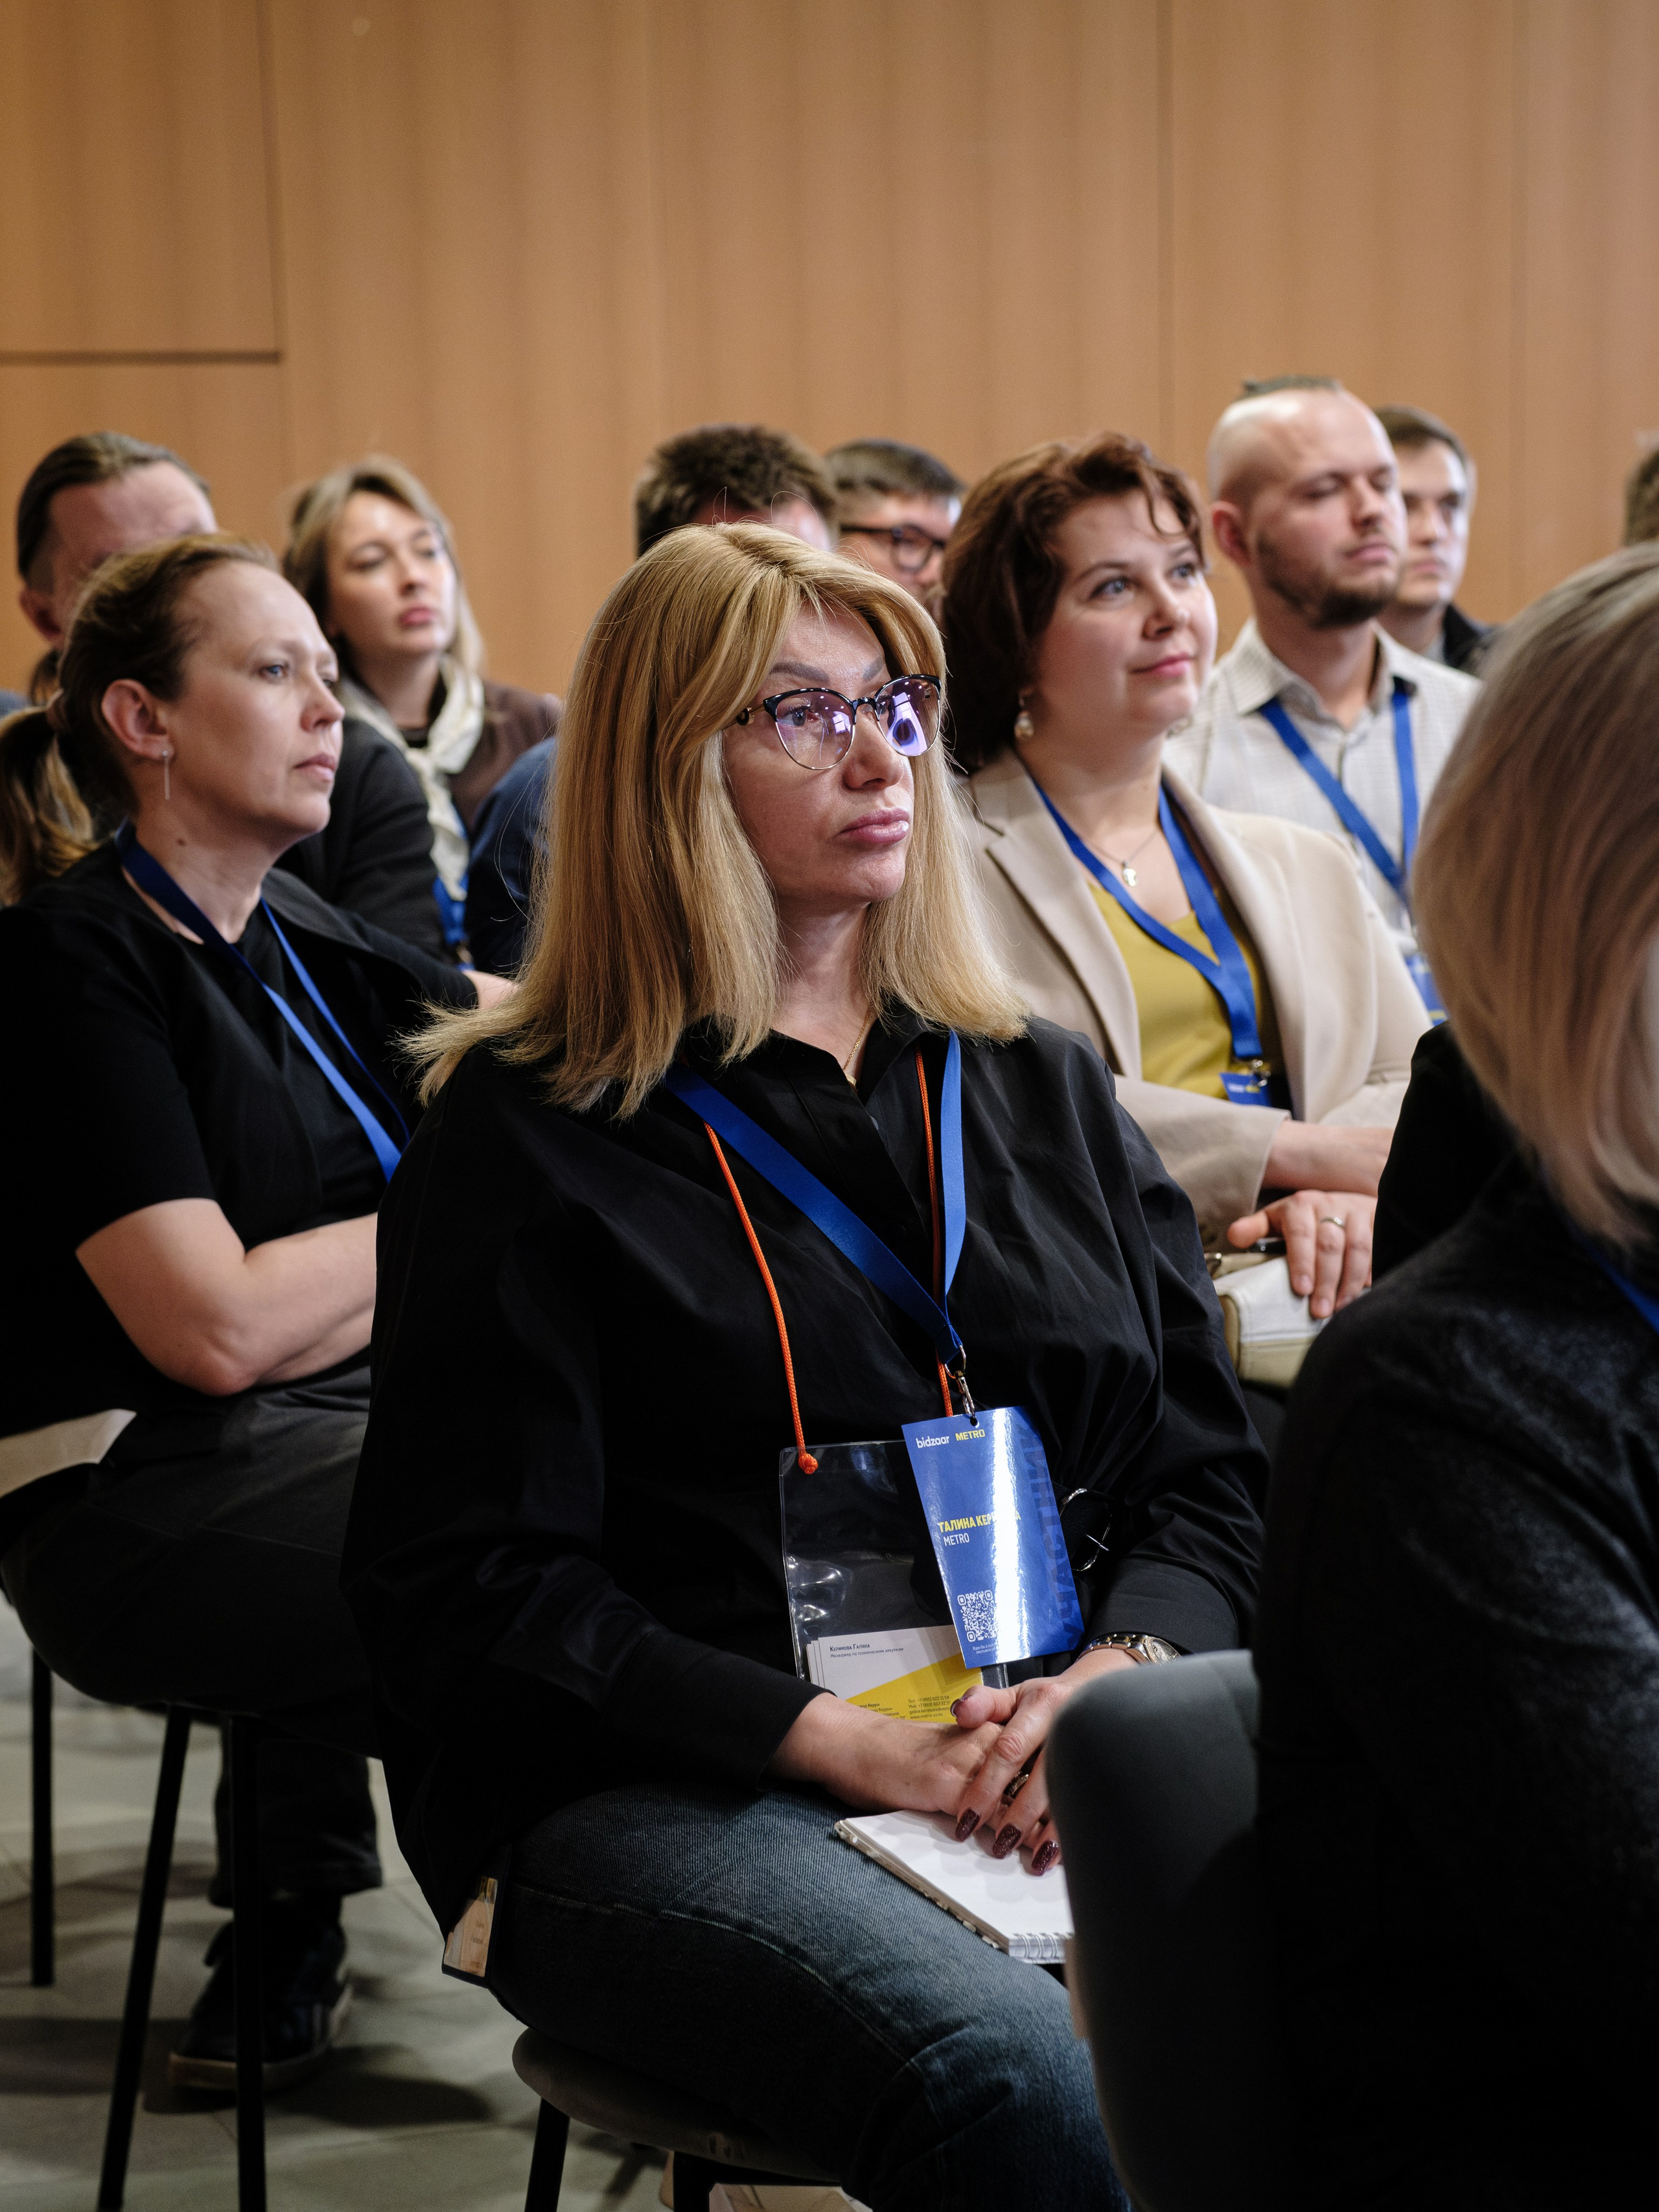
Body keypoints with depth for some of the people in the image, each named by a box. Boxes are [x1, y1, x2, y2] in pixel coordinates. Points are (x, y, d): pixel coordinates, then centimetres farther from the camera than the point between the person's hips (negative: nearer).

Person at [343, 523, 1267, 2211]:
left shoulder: (1046, 1091, 20)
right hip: (673, 1798, -4)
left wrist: (1121, 1673, -7)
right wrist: (841, 1741, -14)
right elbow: (467, 1586, -3)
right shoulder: (528, 1138, 5)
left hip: (1070, 1753, 5)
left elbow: (1208, 1472, 16)